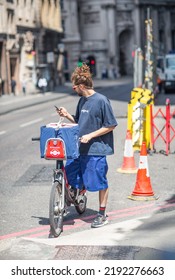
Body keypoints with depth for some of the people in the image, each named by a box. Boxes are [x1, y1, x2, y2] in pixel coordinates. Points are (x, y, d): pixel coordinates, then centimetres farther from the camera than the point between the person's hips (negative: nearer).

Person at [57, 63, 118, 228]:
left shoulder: (101, 100, -14)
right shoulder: (82, 101, 10)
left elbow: (111, 125, -13)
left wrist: (90, 136, -17)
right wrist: (67, 116, 4)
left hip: (96, 150, -7)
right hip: (79, 148, 7)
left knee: (100, 182, 4)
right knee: (68, 176, 7)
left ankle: (102, 214, 17)